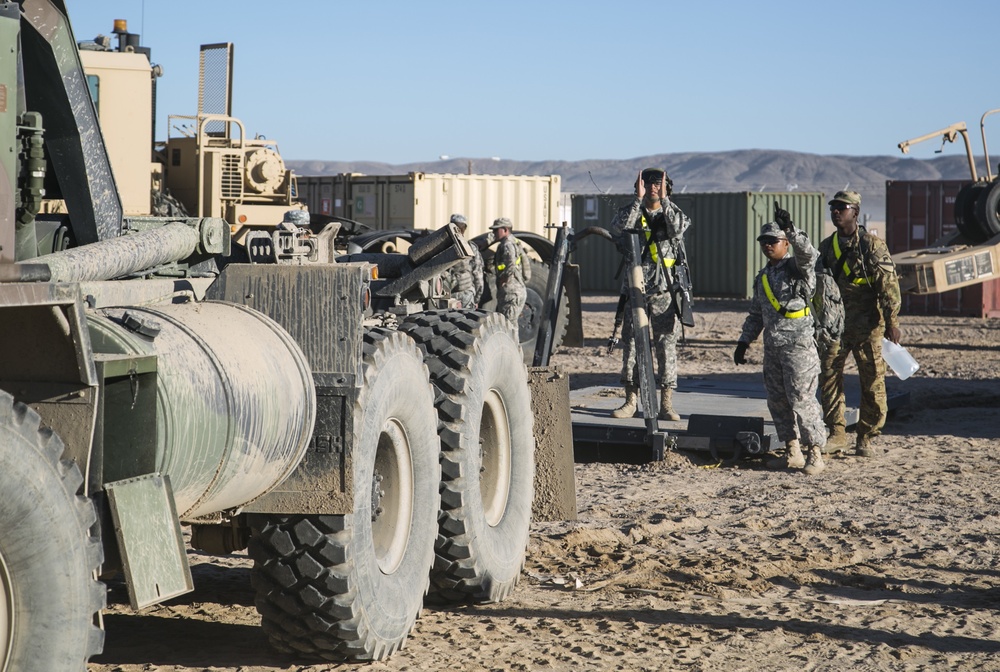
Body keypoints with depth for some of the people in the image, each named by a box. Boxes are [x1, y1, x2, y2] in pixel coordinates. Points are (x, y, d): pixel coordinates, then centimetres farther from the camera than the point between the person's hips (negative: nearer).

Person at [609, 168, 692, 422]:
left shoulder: (673, 213, 6)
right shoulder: (632, 212, 8)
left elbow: (678, 229, -18)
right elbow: (618, 228, -15)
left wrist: (664, 201, -19)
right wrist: (638, 200, -17)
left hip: (664, 289, -1)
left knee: (666, 344, -3)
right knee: (631, 342, 2)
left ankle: (666, 404, -1)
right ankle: (631, 400, 9)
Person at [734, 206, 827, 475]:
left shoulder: (797, 268, -4)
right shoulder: (762, 278, 17)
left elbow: (808, 254, -28)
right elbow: (756, 315, 24)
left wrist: (790, 228, -39)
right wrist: (743, 342, 18)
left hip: (798, 345, -8)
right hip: (772, 347, 8)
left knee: (802, 400, -9)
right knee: (777, 401, 8)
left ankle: (815, 453, -2)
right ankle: (792, 453, 16)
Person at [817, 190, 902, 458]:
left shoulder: (872, 245, -6)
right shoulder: (826, 247, 11)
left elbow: (888, 283, -9)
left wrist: (892, 321, -15)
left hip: (867, 325, -4)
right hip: (835, 325, 5)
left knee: (872, 382, 1)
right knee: (829, 376, -4)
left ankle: (866, 438, 11)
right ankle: (836, 434, 4)